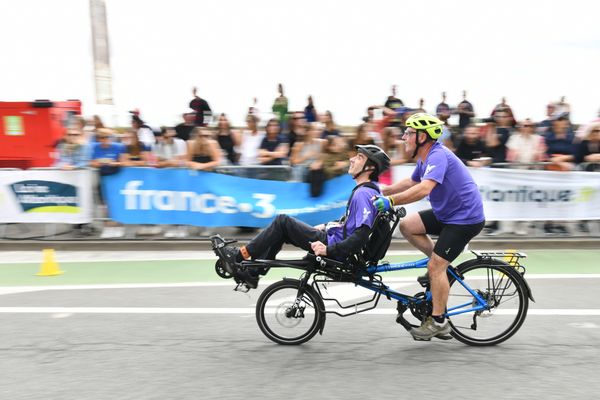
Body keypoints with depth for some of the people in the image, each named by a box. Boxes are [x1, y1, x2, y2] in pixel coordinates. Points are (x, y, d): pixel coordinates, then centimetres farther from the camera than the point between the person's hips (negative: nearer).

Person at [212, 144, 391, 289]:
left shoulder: (364, 194, -19)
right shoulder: (365, 189, 12)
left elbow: (361, 235, -27)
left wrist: (328, 249, -29)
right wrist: (326, 226, 19)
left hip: (335, 246, -10)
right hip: (333, 238, 10)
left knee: (282, 222, -11)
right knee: (281, 230, 12)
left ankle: (239, 256, -3)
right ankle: (250, 274, 12)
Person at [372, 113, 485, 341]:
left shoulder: (438, 156, -23)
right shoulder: (425, 159, 9)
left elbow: (424, 189, -38)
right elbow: (412, 182, 26)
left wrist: (390, 201, -38)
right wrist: (382, 191, 17)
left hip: (465, 218, -10)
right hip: (447, 213, 10)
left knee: (436, 267, -10)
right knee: (407, 226, 2)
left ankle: (438, 322, 4)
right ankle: (442, 267, 12)